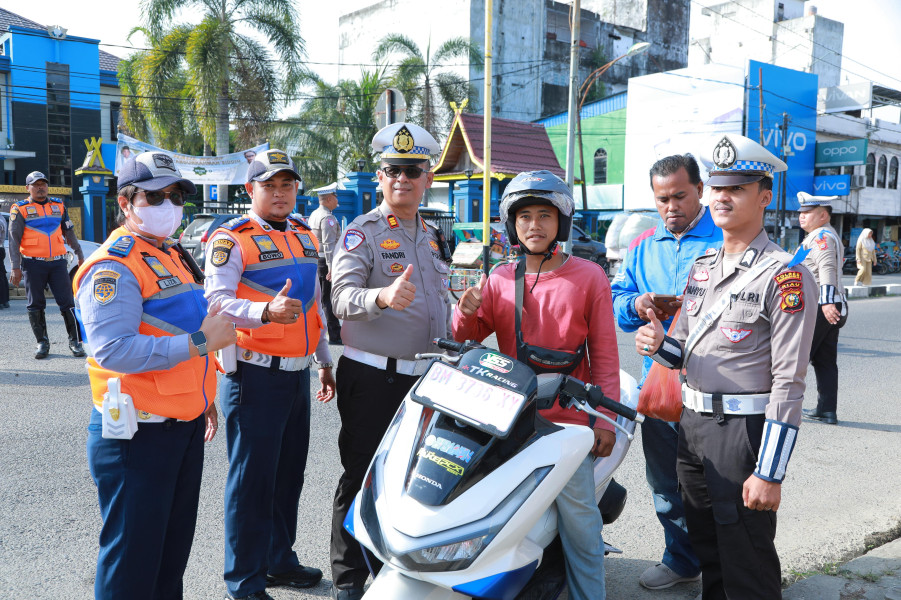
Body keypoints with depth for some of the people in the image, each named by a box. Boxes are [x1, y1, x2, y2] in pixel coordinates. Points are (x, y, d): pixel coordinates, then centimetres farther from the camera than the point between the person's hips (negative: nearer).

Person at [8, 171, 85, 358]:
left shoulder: (59, 207, 13)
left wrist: (80, 256, 18)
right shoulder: (20, 209, 1)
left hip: (57, 262, 2)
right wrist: (16, 267, -10)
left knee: (67, 303, -2)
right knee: (36, 306, 4)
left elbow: (69, 233, 20)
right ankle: (42, 342, 15)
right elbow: (14, 239, -3)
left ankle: (75, 341, 5)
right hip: (33, 264, -2)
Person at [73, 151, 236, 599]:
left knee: (174, 546, 20)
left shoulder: (169, 256, 15)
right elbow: (111, 349, -29)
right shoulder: (113, 267, -15)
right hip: (138, 435, -9)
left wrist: (201, 398, 24)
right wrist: (199, 342, -28)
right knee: (133, 559, 2)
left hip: (185, 427, 9)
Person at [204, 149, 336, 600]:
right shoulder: (231, 239, -8)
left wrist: (325, 362, 22)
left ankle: (280, 559, 34)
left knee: (289, 473, 16)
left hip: (298, 374, 7)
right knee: (252, 479, 0)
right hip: (255, 375, -7)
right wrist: (266, 311, -39)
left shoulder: (305, 236, 15)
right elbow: (215, 300, -21)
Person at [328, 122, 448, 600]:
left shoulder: (430, 235, 14)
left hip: (425, 377, 7)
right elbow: (342, 298, -24)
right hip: (372, 376, -6)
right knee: (362, 478, 1)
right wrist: (381, 296, -43)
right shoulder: (361, 233, -8)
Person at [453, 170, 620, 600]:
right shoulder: (498, 280, 9)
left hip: (568, 419, -2)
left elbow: (604, 352, 3)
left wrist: (606, 417, -3)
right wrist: (467, 312, -11)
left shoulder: (589, 277, 4)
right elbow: (466, 340, 10)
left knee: (577, 514, -3)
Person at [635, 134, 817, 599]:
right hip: (691, 421, 7)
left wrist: (770, 473, -20)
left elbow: (788, 382, -17)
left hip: (744, 428, -7)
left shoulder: (785, 274, -12)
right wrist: (659, 345, -7)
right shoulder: (701, 267, 11)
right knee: (707, 552, 20)